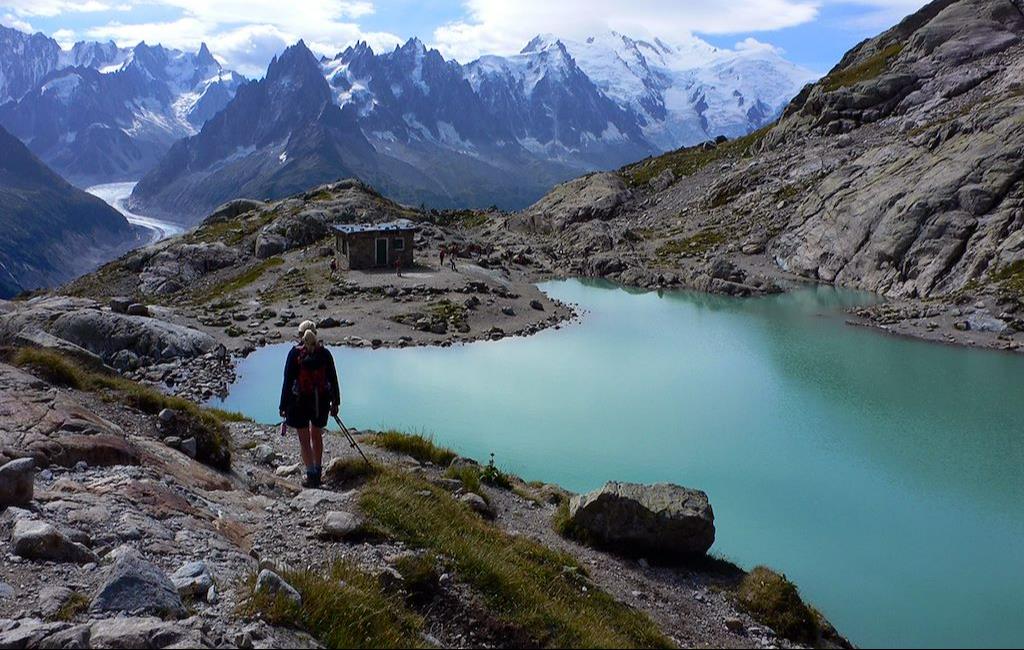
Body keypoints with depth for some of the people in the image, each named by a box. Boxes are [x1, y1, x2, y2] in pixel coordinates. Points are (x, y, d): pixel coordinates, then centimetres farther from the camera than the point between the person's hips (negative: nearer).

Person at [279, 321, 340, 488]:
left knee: (304, 440, 9)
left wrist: (284, 406, -2)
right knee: (317, 436, 21)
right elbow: (333, 380, 0)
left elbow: (288, 381, -10)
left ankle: (311, 475, 5)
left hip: (300, 402, -3)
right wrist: (335, 403, 10)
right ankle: (318, 473, 27)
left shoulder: (294, 353, -11)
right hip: (321, 402, 3)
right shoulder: (324, 353, -4)